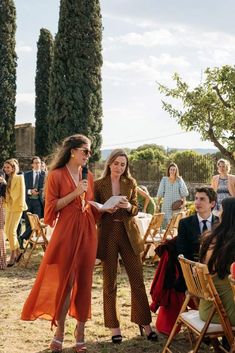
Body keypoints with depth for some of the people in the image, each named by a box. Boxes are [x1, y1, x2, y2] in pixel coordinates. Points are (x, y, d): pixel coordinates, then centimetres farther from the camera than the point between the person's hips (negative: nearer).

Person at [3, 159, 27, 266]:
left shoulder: (19, 178, -5)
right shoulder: (7, 179, 15)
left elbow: (22, 192, -10)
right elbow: (5, 193, 17)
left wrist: (21, 205, -14)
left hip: (17, 207, -8)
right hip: (8, 207, 8)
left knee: (11, 231, -11)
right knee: (7, 230, 9)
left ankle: (13, 255, -2)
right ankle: (17, 251, 23)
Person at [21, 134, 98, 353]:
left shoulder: (88, 176, 10)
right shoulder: (56, 175, -5)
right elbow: (51, 206, -9)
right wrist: (75, 193, -15)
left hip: (87, 232, 5)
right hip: (66, 231, -5)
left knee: (83, 281, 6)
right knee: (65, 280, -1)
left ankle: (80, 330, 15)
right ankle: (60, 330, 13)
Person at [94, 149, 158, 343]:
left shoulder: (131, 183, 6)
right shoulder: (99, 184, -1)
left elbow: (136, 209, 6)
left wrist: (128, 206, -16)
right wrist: (106, 209, -19)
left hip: (129, 234, 2)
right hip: (108, 234, -2)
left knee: (137, 279, 3)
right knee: (110, 282, 5)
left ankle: (144, 322, 14)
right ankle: (114, 326, 15)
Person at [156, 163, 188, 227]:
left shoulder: (179, 180, 5)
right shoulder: (164, 179, 5)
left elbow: (183, 193, 0)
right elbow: (160, 193, 6)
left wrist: (184, 202, -14)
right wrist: (157, 205, 2)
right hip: (166, 206, 0)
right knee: (166, 223, -7)